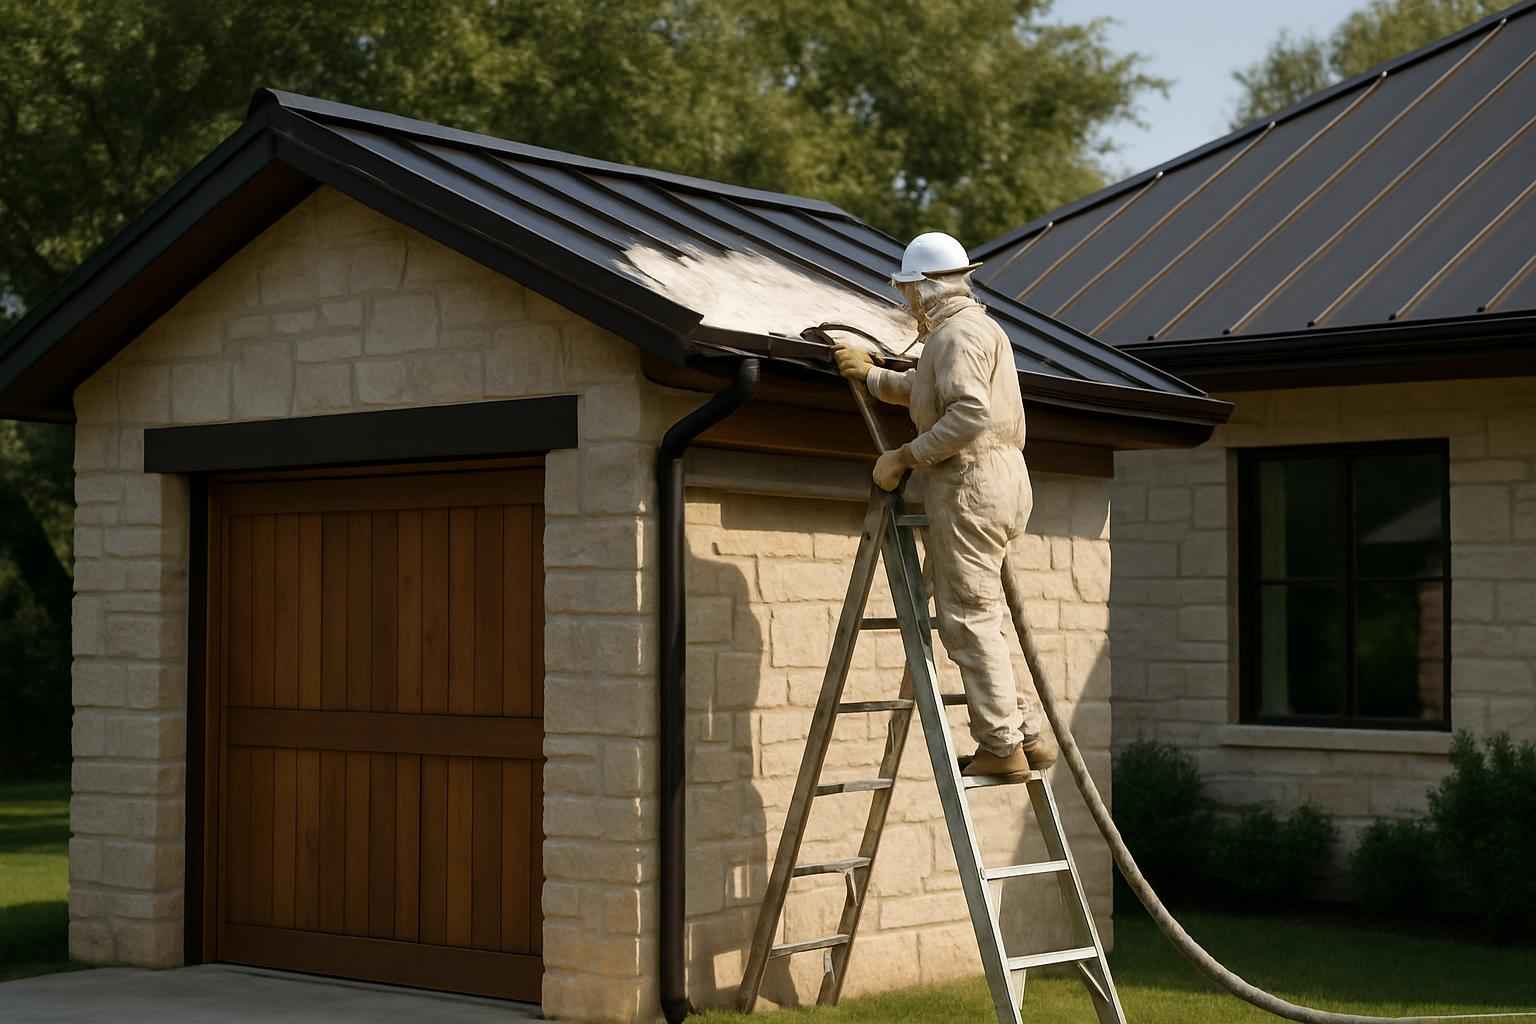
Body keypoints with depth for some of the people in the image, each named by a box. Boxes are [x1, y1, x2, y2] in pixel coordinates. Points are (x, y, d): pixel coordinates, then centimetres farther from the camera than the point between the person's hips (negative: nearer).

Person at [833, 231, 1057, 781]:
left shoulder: (958, 333, -11)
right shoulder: (977, 326, 24)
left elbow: (969, 413, -24)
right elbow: (926, 392, 39)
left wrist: (904, 456, -19)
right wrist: (873, 376, 46)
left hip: (970, 487, -10)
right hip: (1000, 485, 10)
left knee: (970, 619, -8)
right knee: (980, 618, 13)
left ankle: (1002, 747, -7)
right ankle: (1028, 735, 11)